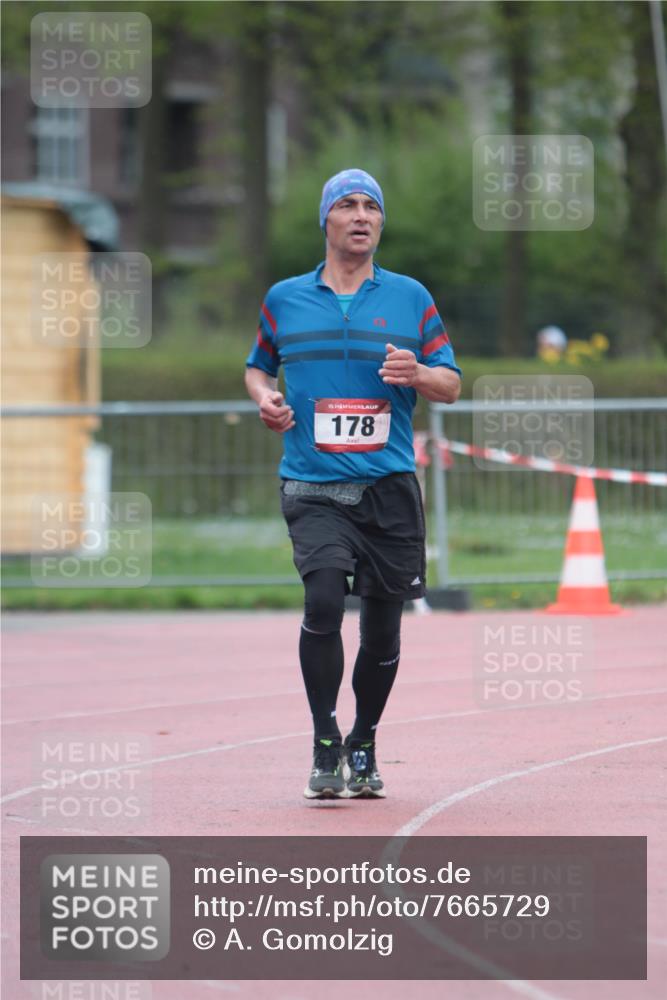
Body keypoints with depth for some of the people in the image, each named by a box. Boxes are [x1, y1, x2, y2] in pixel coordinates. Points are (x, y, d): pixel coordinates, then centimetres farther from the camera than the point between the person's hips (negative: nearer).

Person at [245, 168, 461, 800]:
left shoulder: (410, 297, 8)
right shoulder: (285, 299, 9)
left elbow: (451, 385, 8)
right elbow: (258, 367, 24)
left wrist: (418, 374, -13)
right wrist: (265, 399, 2)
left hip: (390, 487, 1)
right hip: (313, 487, -1)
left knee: (383, 625, 5)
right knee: (324, 600, -21)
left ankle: (363, 747, 24)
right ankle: (325, 747, -9)